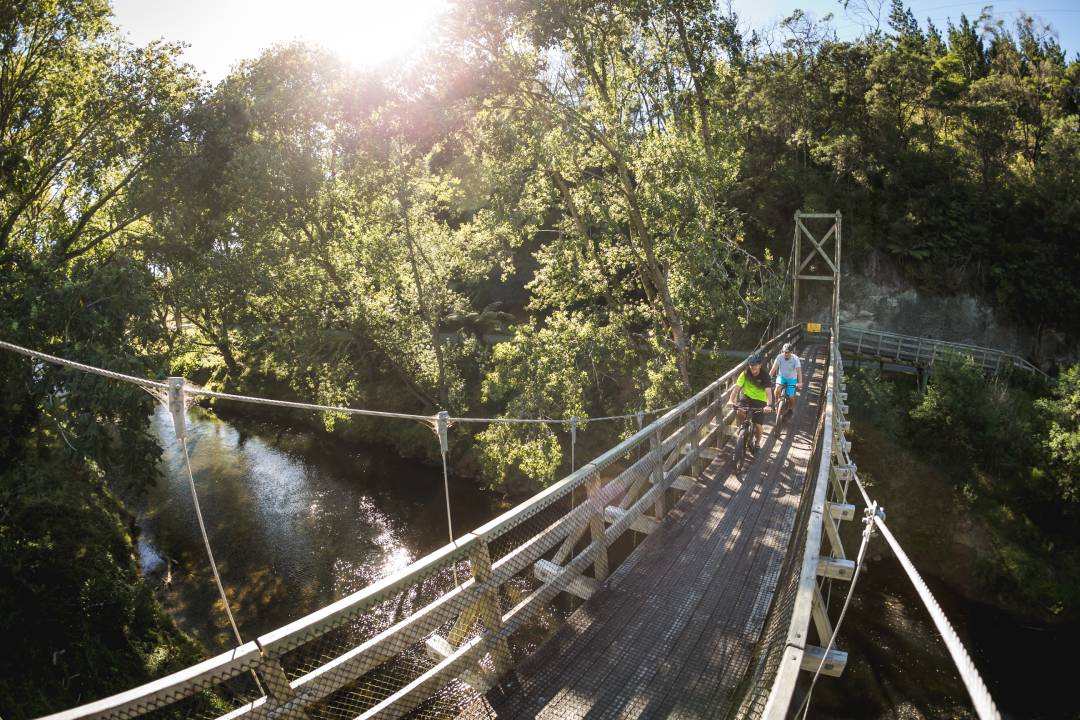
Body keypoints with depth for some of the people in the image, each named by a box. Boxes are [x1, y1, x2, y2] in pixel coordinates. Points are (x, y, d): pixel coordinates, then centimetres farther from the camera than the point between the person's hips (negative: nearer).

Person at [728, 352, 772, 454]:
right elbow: (737, 387, -24)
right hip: (747, 397, 2)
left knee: (757, 425, -10)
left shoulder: (765, 376, -19)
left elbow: (768, 391, -31)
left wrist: (769, 405, -48)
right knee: (739, 412, -30)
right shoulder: (745, 374, -14)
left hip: (760, 401, -1)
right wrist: (731, 400, -40)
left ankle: (757, 442, 20)